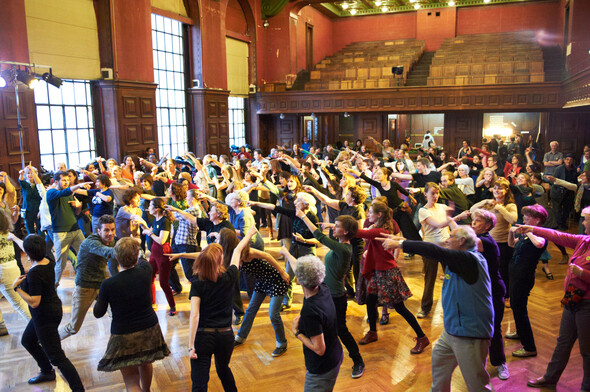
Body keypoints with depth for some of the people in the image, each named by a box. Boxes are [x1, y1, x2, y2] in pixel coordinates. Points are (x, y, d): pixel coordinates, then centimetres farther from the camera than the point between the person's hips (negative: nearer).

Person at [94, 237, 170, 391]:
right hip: (149, 330, 4)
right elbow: (143, 261, 13)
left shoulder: (108, 285, -21)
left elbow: (98, 313, -7)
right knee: (146, 363, 31)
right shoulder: (145, 272, -13)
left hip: (124, 336, -4)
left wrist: (99, 297, 12)